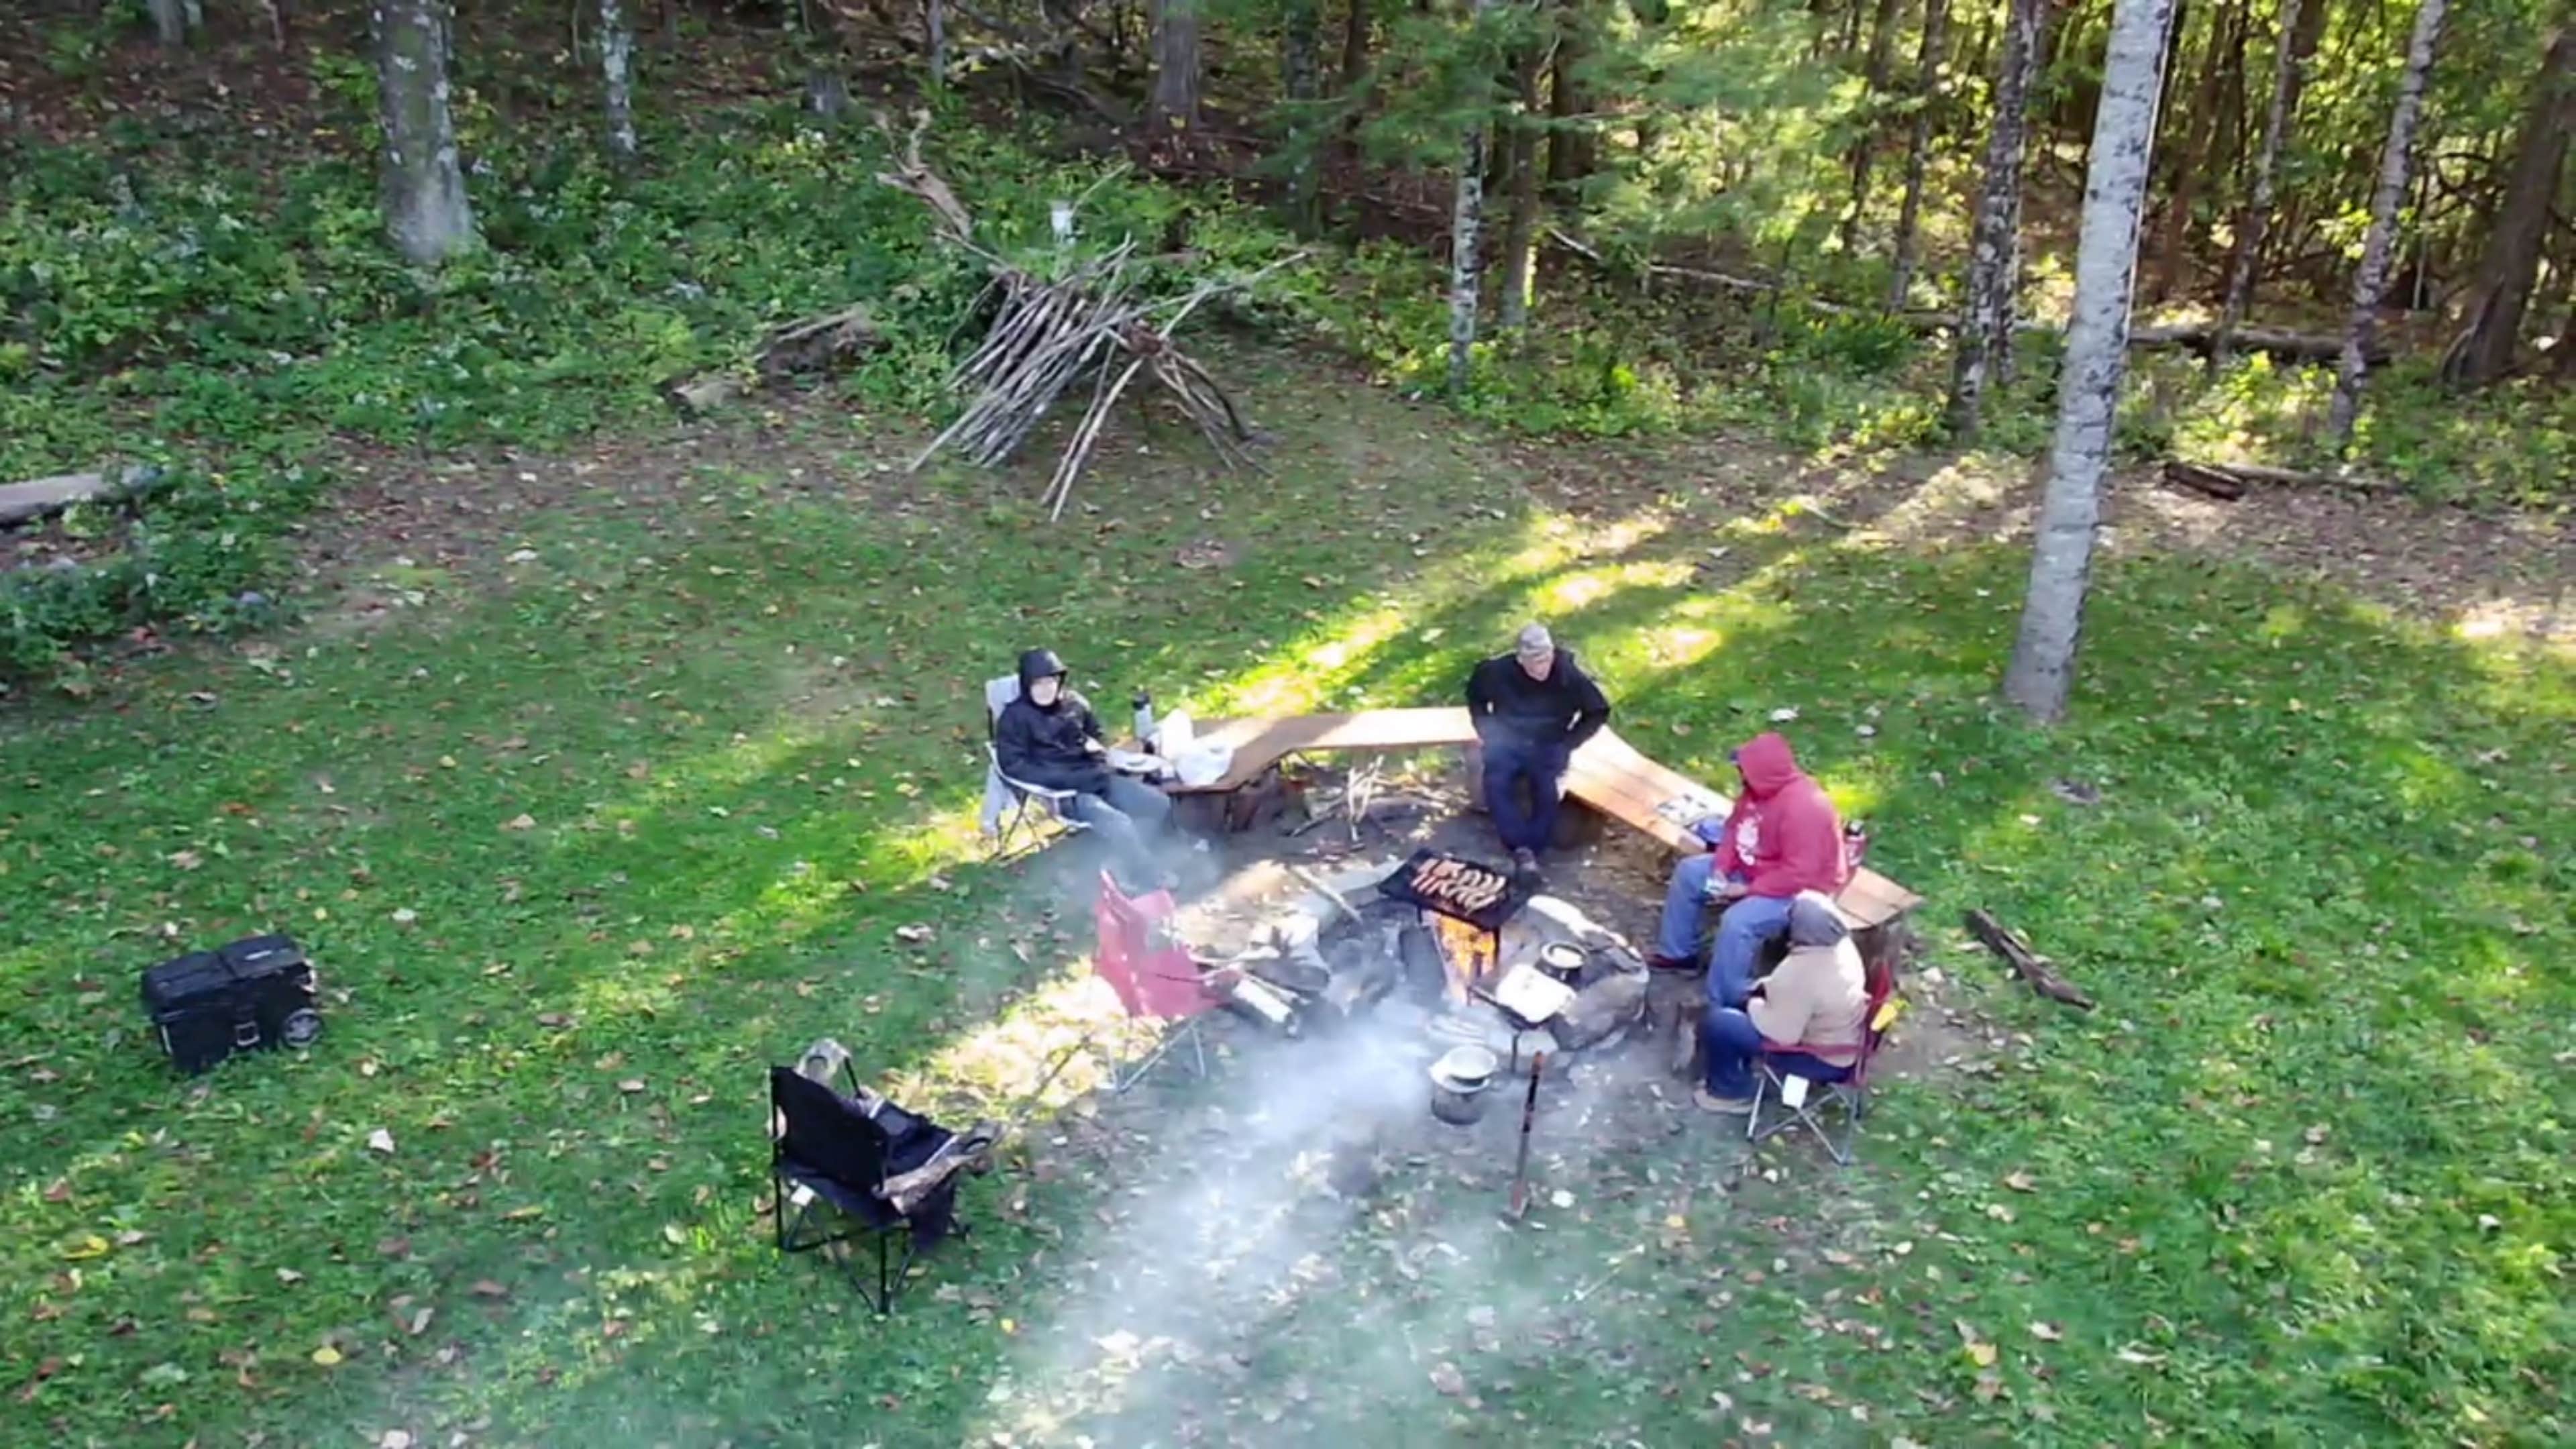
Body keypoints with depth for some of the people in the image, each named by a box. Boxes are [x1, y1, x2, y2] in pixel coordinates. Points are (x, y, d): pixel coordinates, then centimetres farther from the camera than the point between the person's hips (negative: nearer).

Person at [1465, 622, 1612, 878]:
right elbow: (1475, 697, 10)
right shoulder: (1497, 670, -13)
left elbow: (1599, 711, 0)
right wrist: (1484, 729, -2)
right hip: (1507, 741, 0)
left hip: (1550, 745, 0)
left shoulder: (1569, 675, -15)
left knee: (1548, 790, -29)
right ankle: (1522, 849, -29)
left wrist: (1569, 742, -8)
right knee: (1496, 784, -29)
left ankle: (1531, 850, -21)